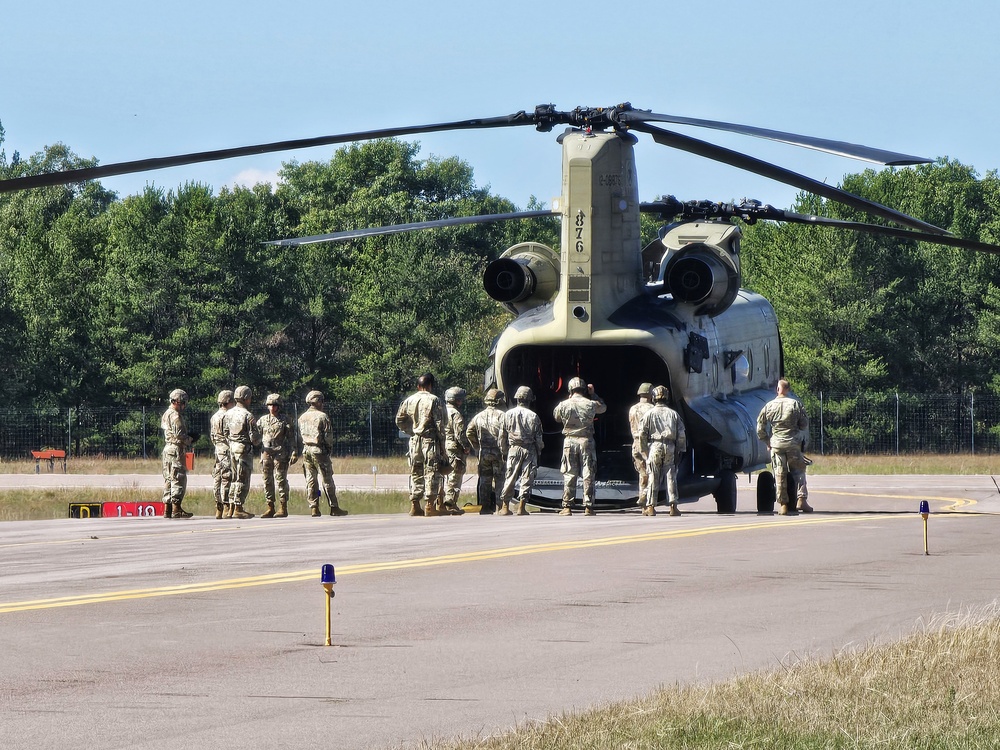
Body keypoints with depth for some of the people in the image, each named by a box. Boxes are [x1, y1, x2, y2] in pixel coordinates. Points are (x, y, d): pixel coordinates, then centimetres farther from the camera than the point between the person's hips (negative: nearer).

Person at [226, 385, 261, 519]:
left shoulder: (229, 414, 5)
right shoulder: (248, 416, -16)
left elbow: (226, 432, 11)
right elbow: (254, 436, -15)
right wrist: (257, 443, 6)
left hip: (232, 448, 7)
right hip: (244, 449, -7)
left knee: (235, 478, 15)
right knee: (243, 479, -1)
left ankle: (232, 508, 16)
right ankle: (238, 509, -1)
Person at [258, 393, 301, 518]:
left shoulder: (285, 421, 2)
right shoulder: (263, 420, 13)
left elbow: (292, 438, 1)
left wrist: (294, 453, -6)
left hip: (280, 455, -4)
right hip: (265, 453, 4)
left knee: (281, 480, -6)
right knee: (267, 481, 4)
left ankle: (283, 508, -3)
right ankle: (270, 508, 10)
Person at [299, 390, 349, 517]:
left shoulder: (302, 418, 10)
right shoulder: (322, 416, -10)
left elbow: (300, 435, 11)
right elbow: (328, 436, -10)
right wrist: (329, 448, 3)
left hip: (306, 450, 6)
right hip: (319, 450, -6)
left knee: (310, 480, 7)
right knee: (327, 480, -1)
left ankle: (314, 508, 4)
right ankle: (334, 508, 1)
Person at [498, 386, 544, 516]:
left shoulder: (508, 414, 1)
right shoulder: (533, 416, -5)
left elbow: (502, 435, 5)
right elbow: (538, 437, -2)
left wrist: (504, 450, 16)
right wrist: (539, 449, 12)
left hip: (513, 449, 2)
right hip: (529, 450, -2)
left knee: (510, 478, 8)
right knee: (527, 478, 2)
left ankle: (505, 507, 8)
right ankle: (521, 507, -3)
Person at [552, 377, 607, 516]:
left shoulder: (564, 405, -4)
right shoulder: (591, 404, -3)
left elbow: (556, 416, 17)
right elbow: (603, 407, 18)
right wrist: (593, 394, 23)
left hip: (569, 441, 0)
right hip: (586, 441, 0)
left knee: (569, 475, 4)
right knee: (588, 475, 3)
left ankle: (567, 507, 1)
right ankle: (588, 507, 0)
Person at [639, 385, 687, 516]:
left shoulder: (650, 414, 3)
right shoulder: (673, 414, 9)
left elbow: (642, 433, -1)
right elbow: (681, 434, 7)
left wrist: (644, 450, 6)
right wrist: (680, 450, 12)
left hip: (654, 446, -1)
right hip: (670, 447, 1)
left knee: (653, 478, 2)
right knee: (671, 477, 1)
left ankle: (650, 507, 3)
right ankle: (673, 505, -5)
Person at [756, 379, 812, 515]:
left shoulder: (769, 406, 2)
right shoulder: (796, 404, -2)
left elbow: (760, 426, 5)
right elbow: (804, 424, 1)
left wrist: (766, 441, 16)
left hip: (776, 444, 1)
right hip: (793, 444, -1)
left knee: (779, 474, 3)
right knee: (799, 471, 11)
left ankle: (783, 505, 2)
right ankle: (801, 499, -1)